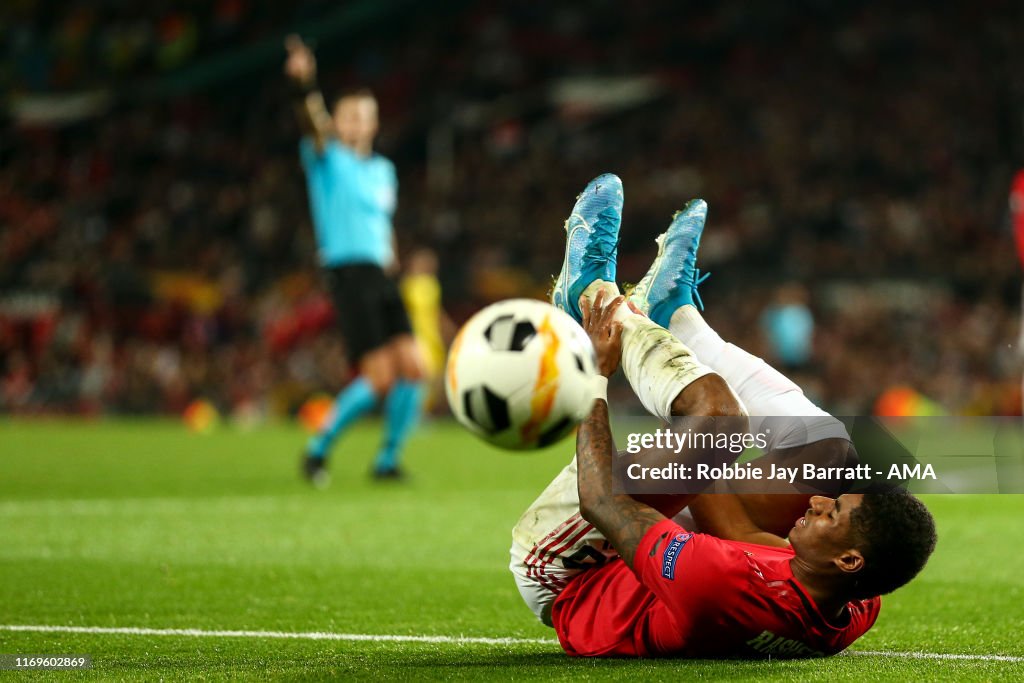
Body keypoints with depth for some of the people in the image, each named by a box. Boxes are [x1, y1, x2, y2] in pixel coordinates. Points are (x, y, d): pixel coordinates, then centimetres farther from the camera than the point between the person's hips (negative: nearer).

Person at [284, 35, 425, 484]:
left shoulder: (382, 169, 18)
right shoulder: (328, 160, -1)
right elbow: (313, 127, -21)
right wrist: (304, 84, -39)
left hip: (381, 276, 7)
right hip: (348, 274, -7)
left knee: (413, 367, -5)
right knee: (379, 378, -13)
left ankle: (387, 459, 9)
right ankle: (319, 448, 5)